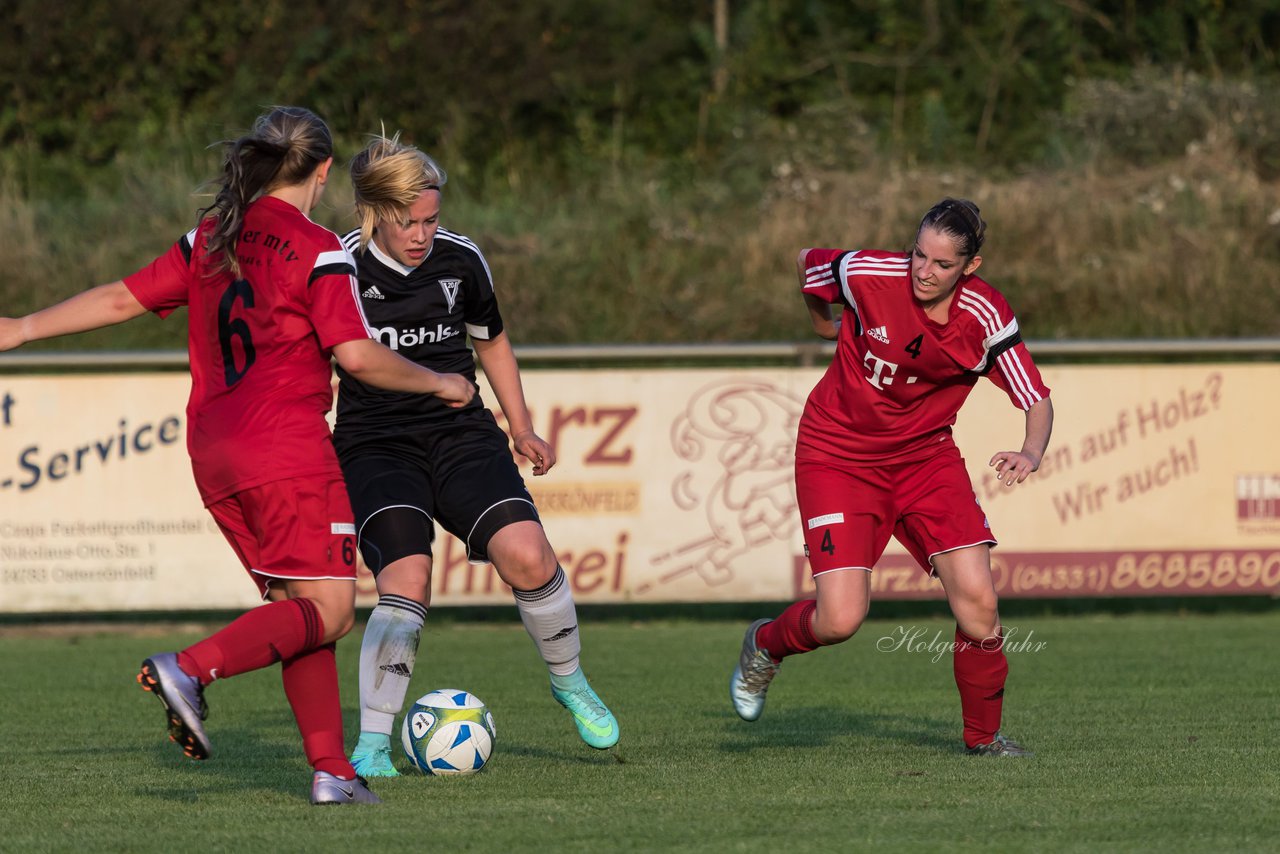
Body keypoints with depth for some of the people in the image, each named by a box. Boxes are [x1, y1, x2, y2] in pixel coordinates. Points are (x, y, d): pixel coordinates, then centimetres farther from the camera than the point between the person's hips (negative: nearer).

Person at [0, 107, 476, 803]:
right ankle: (191, 670, -27)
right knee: (327, 609, -7)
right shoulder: (317, 250, -7)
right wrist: (438, 384, 1)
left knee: (298, 608, 12)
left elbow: (122, 299, 13)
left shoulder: (209, 238, 12)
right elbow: (358, 356, -14)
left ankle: (331, 769, 5)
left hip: (214, 453, 8)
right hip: (287, 451, -8)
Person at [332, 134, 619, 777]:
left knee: (527, 555, -19)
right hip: (375, 446, -3)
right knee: (406, 579, -25)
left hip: (460, 433, 3)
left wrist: (522, 429, 20)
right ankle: (372, 743, -17)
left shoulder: (460, 260, 3)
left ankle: (569, 681, 9)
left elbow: (491, 339, 21)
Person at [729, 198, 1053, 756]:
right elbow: (806, 265, 2)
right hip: (837, 454, -2)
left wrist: (1031, 453, -28)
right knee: (839, 620, -15)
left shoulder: (985, 317, -15)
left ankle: (984, 736, 11)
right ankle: (765, 645, 21)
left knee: (977, 601, -13)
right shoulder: (869, 276, -20)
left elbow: (1036, 401, -7)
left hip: (925, 454, 2)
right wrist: (826, 326, 20)